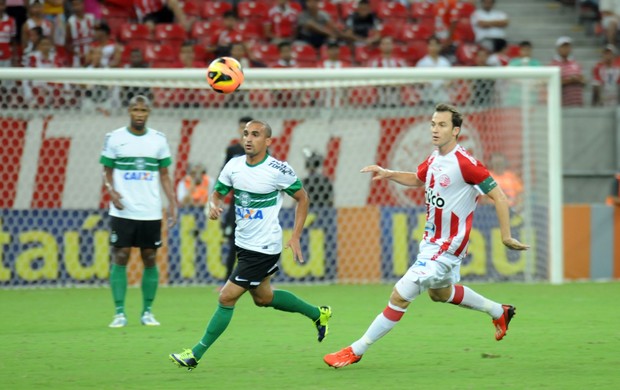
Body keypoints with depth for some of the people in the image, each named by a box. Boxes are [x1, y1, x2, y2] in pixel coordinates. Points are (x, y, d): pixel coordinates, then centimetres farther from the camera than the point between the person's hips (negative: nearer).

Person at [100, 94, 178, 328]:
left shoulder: (159, 140, 7)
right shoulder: (114, 138, 2)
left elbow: (164, 174, 11)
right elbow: (107, 171, 6)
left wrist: (172, 203, 2)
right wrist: (111, 190, -13)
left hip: (151, 212, 2)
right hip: (122, 211, -2)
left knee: (150, 259, 3)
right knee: (120, 258, -5)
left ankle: (147, 311, 12)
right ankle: (119, 313, -1)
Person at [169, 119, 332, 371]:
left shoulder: (279, 170, -17)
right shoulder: (233, 165, -2)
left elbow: (302, 198, -4)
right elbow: (218, 193, 9)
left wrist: (295, 237, -9)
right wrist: (213, 206, -15)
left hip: (264, 248, -8)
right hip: (243, 243, 8)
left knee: (227, 298, -9)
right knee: (263, 297, 23)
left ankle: (196, 354, 0)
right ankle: (318, 314, 43)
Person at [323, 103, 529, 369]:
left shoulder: (464, 163, -23)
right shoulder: (434, 159, 2)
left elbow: (499, 197, -19)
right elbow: (417, 179, 24)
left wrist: (506, 236, -19)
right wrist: (388, 174, 6)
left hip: (446, 247, -10)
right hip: (431, 240, 10)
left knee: (400, 296, -11)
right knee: (440, 293, 31)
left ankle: (356, 351, -4)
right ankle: (499, 312, 48)